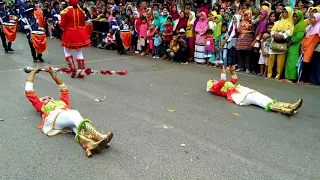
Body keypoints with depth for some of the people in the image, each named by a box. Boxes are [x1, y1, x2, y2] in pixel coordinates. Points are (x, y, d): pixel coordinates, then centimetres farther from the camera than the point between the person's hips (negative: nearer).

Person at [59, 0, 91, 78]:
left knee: (67, 51, 14)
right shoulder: (81, 11, 0)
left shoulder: (65, 11, -10)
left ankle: (73, 69, 5)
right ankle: (81, 71, 11)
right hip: (80, 34, 3)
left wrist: (66, 29, 11)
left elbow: (62, 25, -10)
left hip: (69, 34, -3)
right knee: (79, 52, 11)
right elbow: (83, 24, 9)